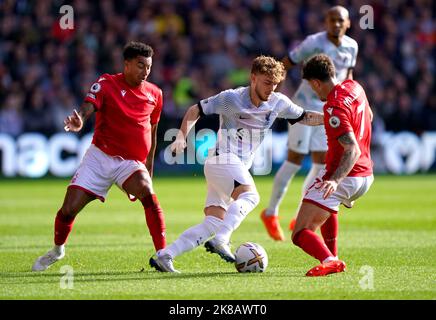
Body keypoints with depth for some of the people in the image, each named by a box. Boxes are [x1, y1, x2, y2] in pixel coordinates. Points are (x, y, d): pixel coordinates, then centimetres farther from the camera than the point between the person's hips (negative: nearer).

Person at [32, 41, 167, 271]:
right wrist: (79, 121, -48)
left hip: (131, 162, 1)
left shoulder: (154, 94, 5)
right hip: (100, 156, -1)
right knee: (69, 209, -3)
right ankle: (57, 250, 28)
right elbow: (88, 107, -24)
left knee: (148, 194, -30)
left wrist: (148, 169, 19)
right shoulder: (107, 84, -7)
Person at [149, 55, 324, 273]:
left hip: (239, 168, 7)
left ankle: (163, 256, 0)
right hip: (224, 159, -7)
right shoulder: (231, 98, -6)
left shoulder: (278, 103, 10)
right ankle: (220, 241, -44)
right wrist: (181, 137, -11)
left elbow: (304, 117, 22)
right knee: (249, 196, -32)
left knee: (213, 224, -1)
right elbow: (195, 111, 1)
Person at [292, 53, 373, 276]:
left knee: (300, 234, -14)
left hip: (342, 178, -9)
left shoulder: (334, 108, -21)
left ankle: (328, 261, -40)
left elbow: (353, 150, -29)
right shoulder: (354, 88, 6)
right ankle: (332, 257, 34)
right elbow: (369, 116, 28)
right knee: (327, 206, 41)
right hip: (365, 176, 10)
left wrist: (335, 180, -38)